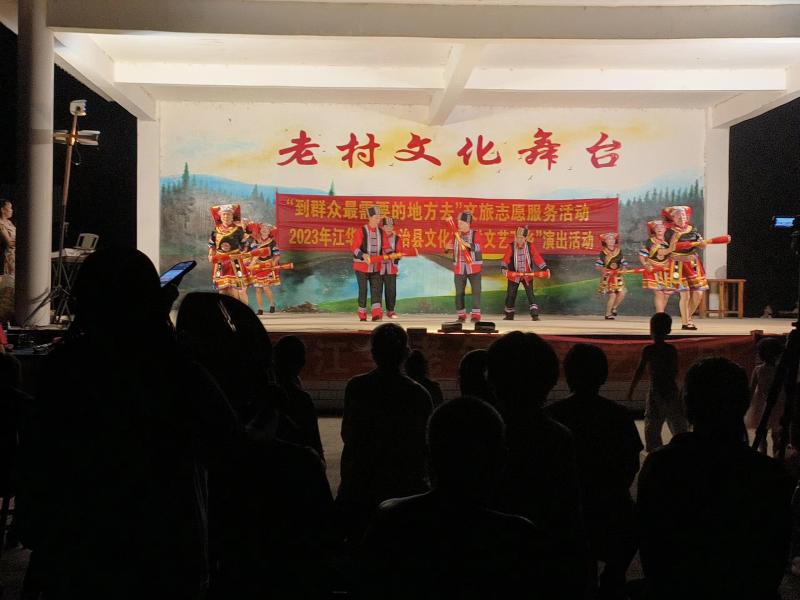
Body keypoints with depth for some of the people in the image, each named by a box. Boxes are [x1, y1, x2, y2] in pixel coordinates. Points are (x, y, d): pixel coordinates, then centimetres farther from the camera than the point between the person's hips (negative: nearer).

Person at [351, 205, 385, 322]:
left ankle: (376, 314, -12)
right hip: (362, 265, -4)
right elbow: (354, 247, -16)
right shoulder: (361, 231, -10)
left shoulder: (381, 232, 5)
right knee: (363, 290, 0)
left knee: (377, 289, -6)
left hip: (376, 266, 4)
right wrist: (363, 255, -33)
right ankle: (362, 315, 10)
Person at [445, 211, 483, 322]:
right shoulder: (455, 235, 9)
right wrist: (448, 248, -5)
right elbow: (452, 250, 17)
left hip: (473, 267, -3)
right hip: (459, 268, 3)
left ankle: (475, 314, -1)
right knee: (459, 292, 4)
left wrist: (467, 244, -30)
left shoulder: (475, 234, -2)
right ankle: (461, 315, 11)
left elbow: (479, 246, -17)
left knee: (476, 290, -5)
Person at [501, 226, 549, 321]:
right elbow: (506, 258, -16)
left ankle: (535, 314, -11)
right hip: (513, 275, 0)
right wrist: (503, 268, -34)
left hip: (527, 275, 0)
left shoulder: (530, 246, -3)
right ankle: (509, 315, 20)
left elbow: (537, 257, -6)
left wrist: (545, 268, -15)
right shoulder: (511, 247, -6)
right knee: (510, 295, 6)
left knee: (530, 294, -10)